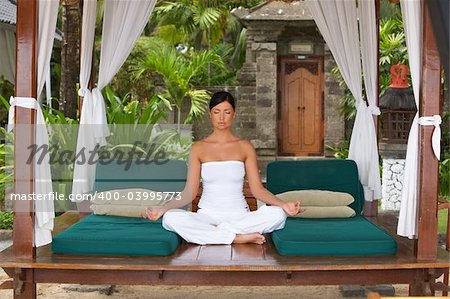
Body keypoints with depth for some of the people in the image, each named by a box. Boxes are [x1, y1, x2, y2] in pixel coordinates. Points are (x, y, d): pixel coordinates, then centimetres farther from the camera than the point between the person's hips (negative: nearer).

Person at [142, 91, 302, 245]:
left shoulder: (245, 147, 5)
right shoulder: (198, 148, 5)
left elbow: (257, 188, 0)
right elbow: (189, 192, 0)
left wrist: (283, 204, -17)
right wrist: (162, 209, -16)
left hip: (239, 215, 1)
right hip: (207, 215, 0)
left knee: (277, 214, -28)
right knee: (170, 218, -30)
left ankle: (209, 233, -20)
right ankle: (238, 238, -26)